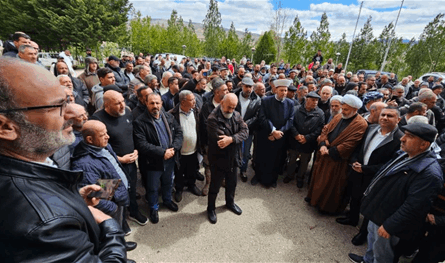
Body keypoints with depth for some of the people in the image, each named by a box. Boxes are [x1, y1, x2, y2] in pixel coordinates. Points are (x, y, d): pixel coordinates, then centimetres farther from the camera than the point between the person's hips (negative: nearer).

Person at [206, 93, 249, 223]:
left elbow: (245, 131, -14)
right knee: (215, 186, 14)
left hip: (233, 157, 6)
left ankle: (230, 202, 52)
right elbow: (220, 140, -30)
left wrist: (231, 139, -28)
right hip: (218, 159, -5)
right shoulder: (213, 119, -22)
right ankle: (211, 208, 39)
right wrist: (235, 138, -21)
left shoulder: (236, 115, -2)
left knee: (232, 183, 25)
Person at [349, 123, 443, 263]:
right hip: (377, 212, 8)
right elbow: (383, 175, 11)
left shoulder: (429, 173, -29)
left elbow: (413, 207, -29)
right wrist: (369, 193, 15)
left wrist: (389, 226, -23)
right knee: (372, 238, 31)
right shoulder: (405, 155, -1)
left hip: (387, 221, -8)